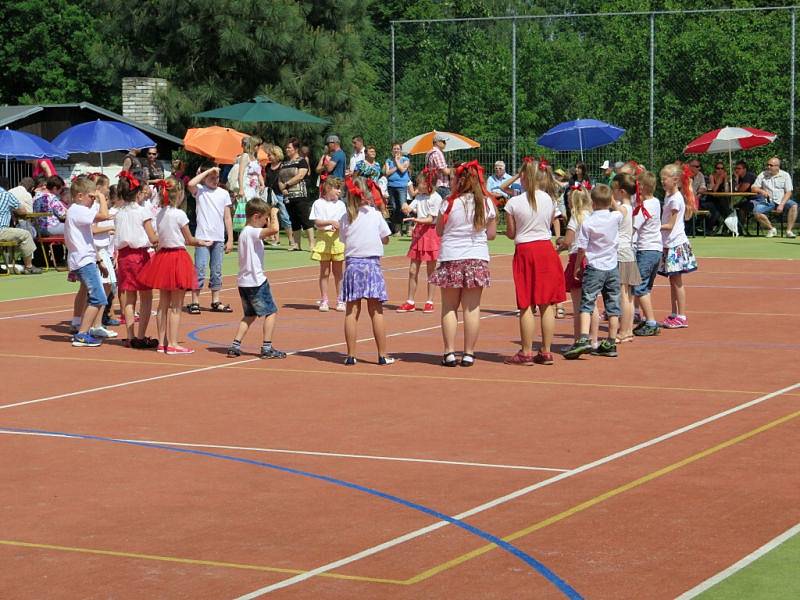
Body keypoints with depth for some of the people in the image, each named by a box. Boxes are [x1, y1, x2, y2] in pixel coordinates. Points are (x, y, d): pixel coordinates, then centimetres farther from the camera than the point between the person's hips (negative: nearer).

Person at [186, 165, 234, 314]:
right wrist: (208, 171, -15)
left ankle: (216, 302, 17)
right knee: (199, 270, -6)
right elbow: (191, 184, -23)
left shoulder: (223, 193, 9)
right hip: (202, 238, -4)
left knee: (217, 272, 9)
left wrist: (230, 239, 6)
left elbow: (227, 218, 10)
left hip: (219, 239, 4)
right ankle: (195, 303, -2)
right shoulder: (200, 190, 1)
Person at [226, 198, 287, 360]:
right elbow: (274, 229, -33)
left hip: (244, 282, 10)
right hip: (256, 281, -10)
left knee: (250, 315, 19)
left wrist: (270, 216, 18)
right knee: (271, 312, 0)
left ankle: (235, 346, 11)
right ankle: (267, 348, -2)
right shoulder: (252, 232, -17)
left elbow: (267, 232, 29)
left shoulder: (245, 232, 14)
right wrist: (274, 214, -16)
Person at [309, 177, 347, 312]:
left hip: (337, 238, 2)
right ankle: (324, 300, 9)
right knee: (324, 271, 3)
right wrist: (331, 222, -19)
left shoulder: (340, 205, 7)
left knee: (338, 271, 7)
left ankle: (340, 300, 14)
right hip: (323, 238, -2)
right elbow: (317, 222, -8)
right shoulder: (318, 203, -1)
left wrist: (338, 226, -17)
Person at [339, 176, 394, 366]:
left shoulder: (346, 218, 2)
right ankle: (382, 355, 4)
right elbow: (385, 239, 6)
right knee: (376, 311, 2)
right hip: (372, 264, -2)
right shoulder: (375, 215, -2)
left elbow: (344, 238, 5)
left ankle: (351, 355, 4)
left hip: (352, 263, 2)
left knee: (352, 311, 4)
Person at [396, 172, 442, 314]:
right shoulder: (419, 196, 12)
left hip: (431, 232, -6)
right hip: (418, 232, 6)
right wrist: (406, 208, -19)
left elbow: (431, 219, -14)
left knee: (431, 271, 3)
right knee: (413, 271, 5)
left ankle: (429, 302, 10)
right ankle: (410, 302, 11)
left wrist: (417, 220, -29)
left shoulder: (436, 198, -10)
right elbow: (409, 209, 4)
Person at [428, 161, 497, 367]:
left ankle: (449, 352, 4)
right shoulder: (487, 203, -1)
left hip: (451, 257, -2)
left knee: (449, 307, 7)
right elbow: (491, 234, 5)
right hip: (477, 258, 2)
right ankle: (469, 354, 5)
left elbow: (439, 231, 3)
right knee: (472, 307, 4)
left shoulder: (449, 203, -7)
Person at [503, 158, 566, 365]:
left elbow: (511, 233, -2)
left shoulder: (514, 203, -10)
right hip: (546, 250, 3)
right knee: (547, 304, 6)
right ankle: (546, 352, 9)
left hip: (525, 251, -3)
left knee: (526, 305, 0)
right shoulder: (549, 200, 0)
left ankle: (526, 353, 3)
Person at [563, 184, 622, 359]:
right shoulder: (615, 217, -1)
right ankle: (610, 343, 13)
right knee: (612, 305, 9)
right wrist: (610, 197, 26)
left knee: (587, 303, -6)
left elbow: (582, 249, -7)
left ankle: (584, 339, -23)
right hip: (612, 267, 4)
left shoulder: (588, 222, -11)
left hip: (594, 268, -4)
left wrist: (577, 267, 4)